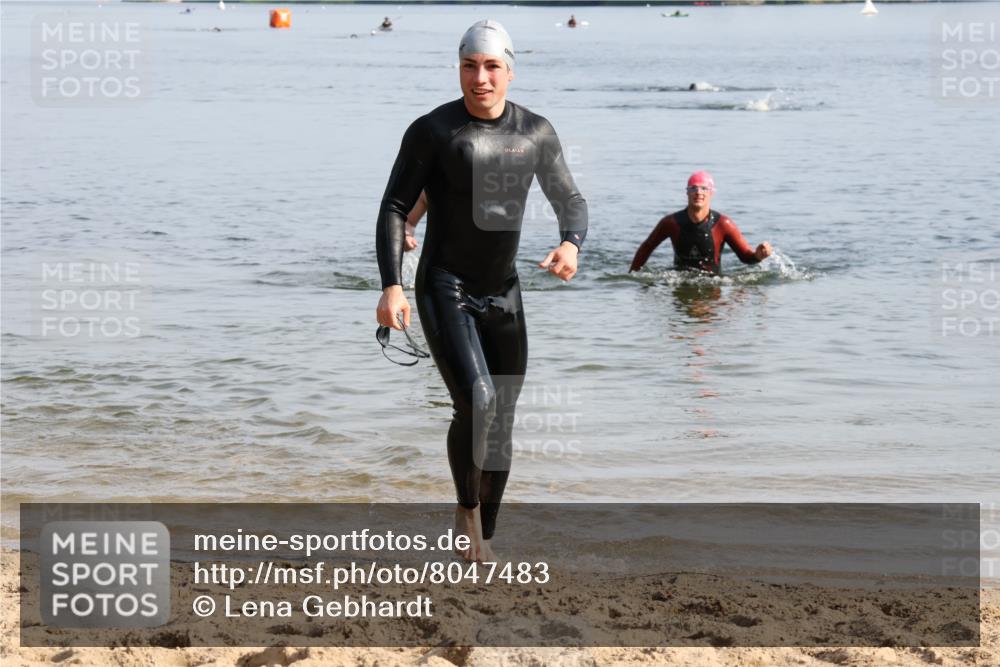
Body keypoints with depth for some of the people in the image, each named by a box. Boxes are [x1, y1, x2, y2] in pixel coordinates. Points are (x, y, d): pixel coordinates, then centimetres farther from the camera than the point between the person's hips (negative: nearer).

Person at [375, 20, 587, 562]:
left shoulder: (536, 132, 3)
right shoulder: (432, 130, -8)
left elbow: (570, 201, 13)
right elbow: (394, 210, -7)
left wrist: (571, 243, -10)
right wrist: (391, 286, -18)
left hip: (503, 295, 5)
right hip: (445, 291, -4)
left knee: (500, 422, 9)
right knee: (476, 403, -24)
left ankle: (483, 540, 25)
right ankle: (466, 509, 0)